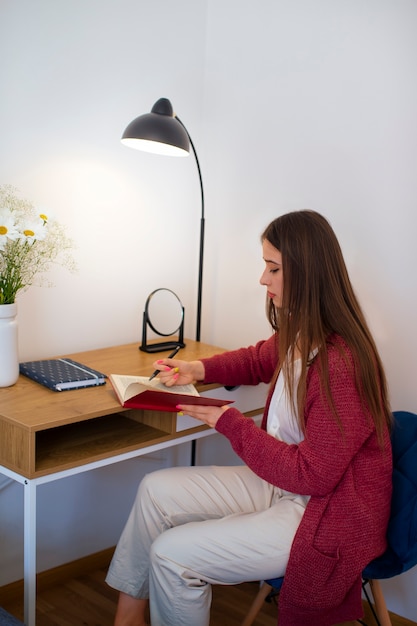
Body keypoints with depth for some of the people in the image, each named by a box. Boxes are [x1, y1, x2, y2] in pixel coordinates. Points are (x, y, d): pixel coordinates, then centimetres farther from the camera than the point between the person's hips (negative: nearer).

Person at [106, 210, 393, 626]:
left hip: (326, 513, -9)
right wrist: (199, 369, 3)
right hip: (283, 481, 9)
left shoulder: (341, 363, -29)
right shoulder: (298, 335, -3)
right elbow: (258, 359, 20)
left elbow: (312, 474, -24)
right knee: (156, 490, 3)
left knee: (170, 554, -13)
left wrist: (228, 422, -19)